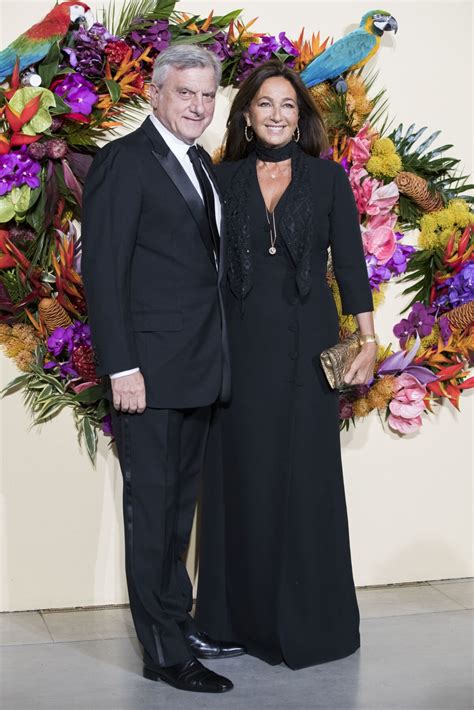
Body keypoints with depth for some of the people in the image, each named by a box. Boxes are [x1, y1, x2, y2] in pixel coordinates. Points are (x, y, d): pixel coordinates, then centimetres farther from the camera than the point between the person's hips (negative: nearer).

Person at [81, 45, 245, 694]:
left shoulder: (202, 166, 16)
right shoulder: (123, 161, -9)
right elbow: (103, 271, -14)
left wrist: (216, 359, 10)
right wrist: (121, 368, -19)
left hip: (198, 372, 8)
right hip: (150, 371, -8)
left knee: (180, 505, 16)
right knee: (152, 507, 0)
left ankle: (180, 623, 28)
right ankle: (164, 651, 8)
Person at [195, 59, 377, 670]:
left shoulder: (328, 177, 5)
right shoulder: (225, 178, 7)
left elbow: (350, 262, 4)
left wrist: (368, 340, -3)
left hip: (307, 344, -1)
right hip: (241, 343, 1)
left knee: (306, 476, 2)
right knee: (242, 476, 5)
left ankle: (307, 618, 14)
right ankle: (242, 615, 16)